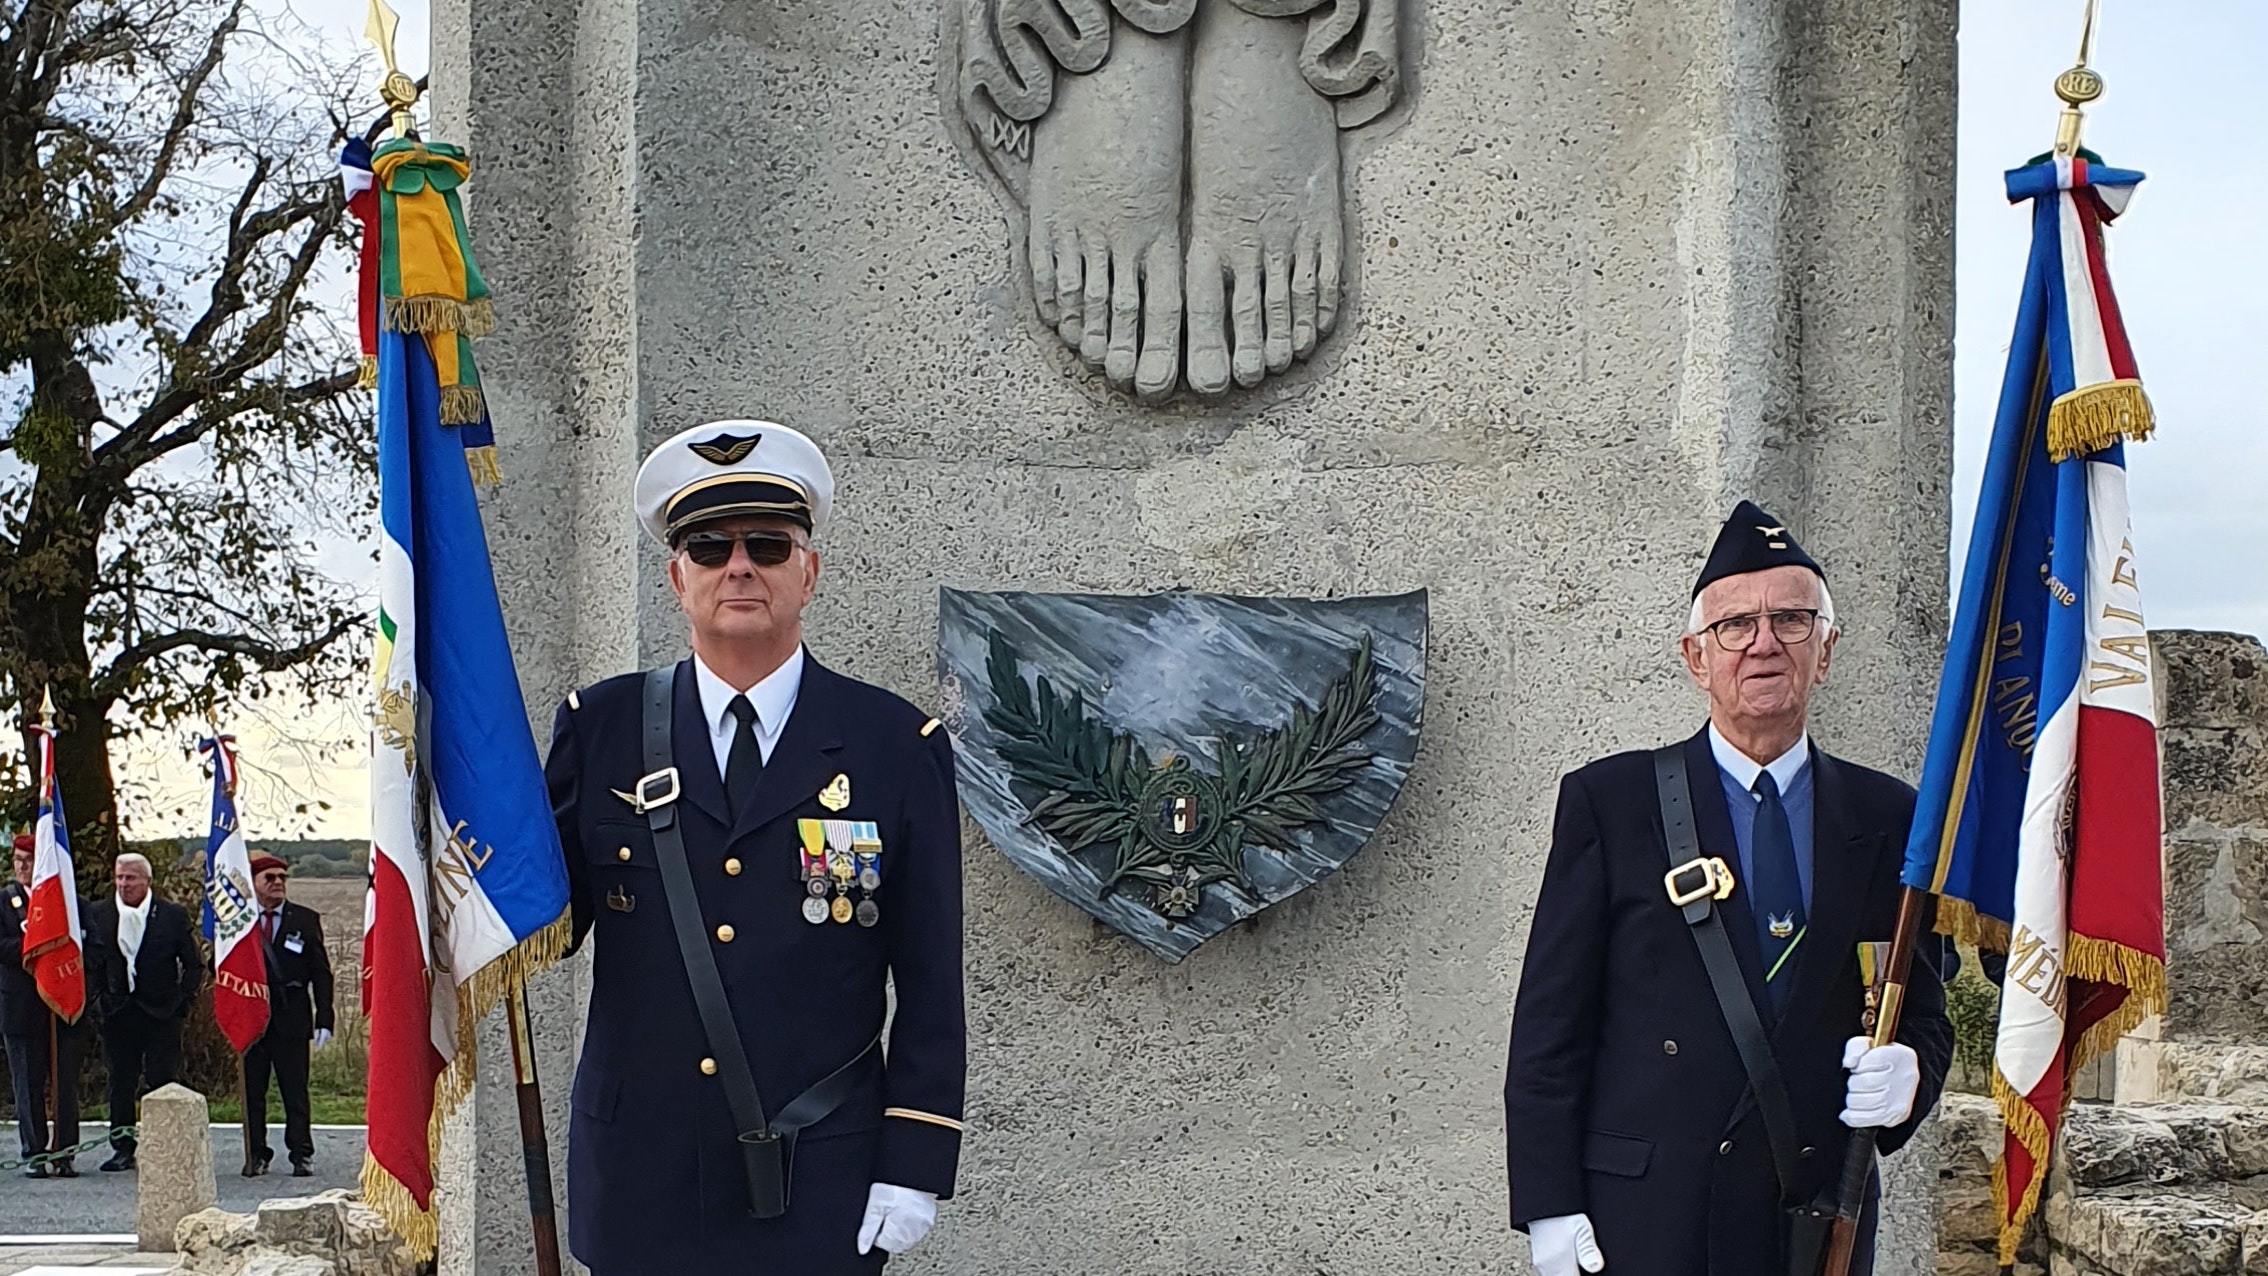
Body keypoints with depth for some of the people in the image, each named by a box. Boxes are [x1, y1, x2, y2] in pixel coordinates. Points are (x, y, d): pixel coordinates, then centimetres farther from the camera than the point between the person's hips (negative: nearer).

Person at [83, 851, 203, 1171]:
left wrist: (183, 1000, -2)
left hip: (162, 1011, -2)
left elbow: (194, 964, 4)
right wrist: (89, 998, -3)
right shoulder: (98, 914, 4)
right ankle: (123, 1148, 13)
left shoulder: (173, 915, -2)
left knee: (161, 1081, -2)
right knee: (121, 1081, 6)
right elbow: (92, 964, 6)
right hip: (119, 1010, 2)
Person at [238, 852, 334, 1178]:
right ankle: (256, 1155, 11)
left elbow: (321, 973, 4)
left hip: (291, 1017, -1)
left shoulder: (305, 920, 6)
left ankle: (302, 1154, 5)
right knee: (252, 1091, 4)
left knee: (295, 1090, 0)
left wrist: (324, 1019, -4)